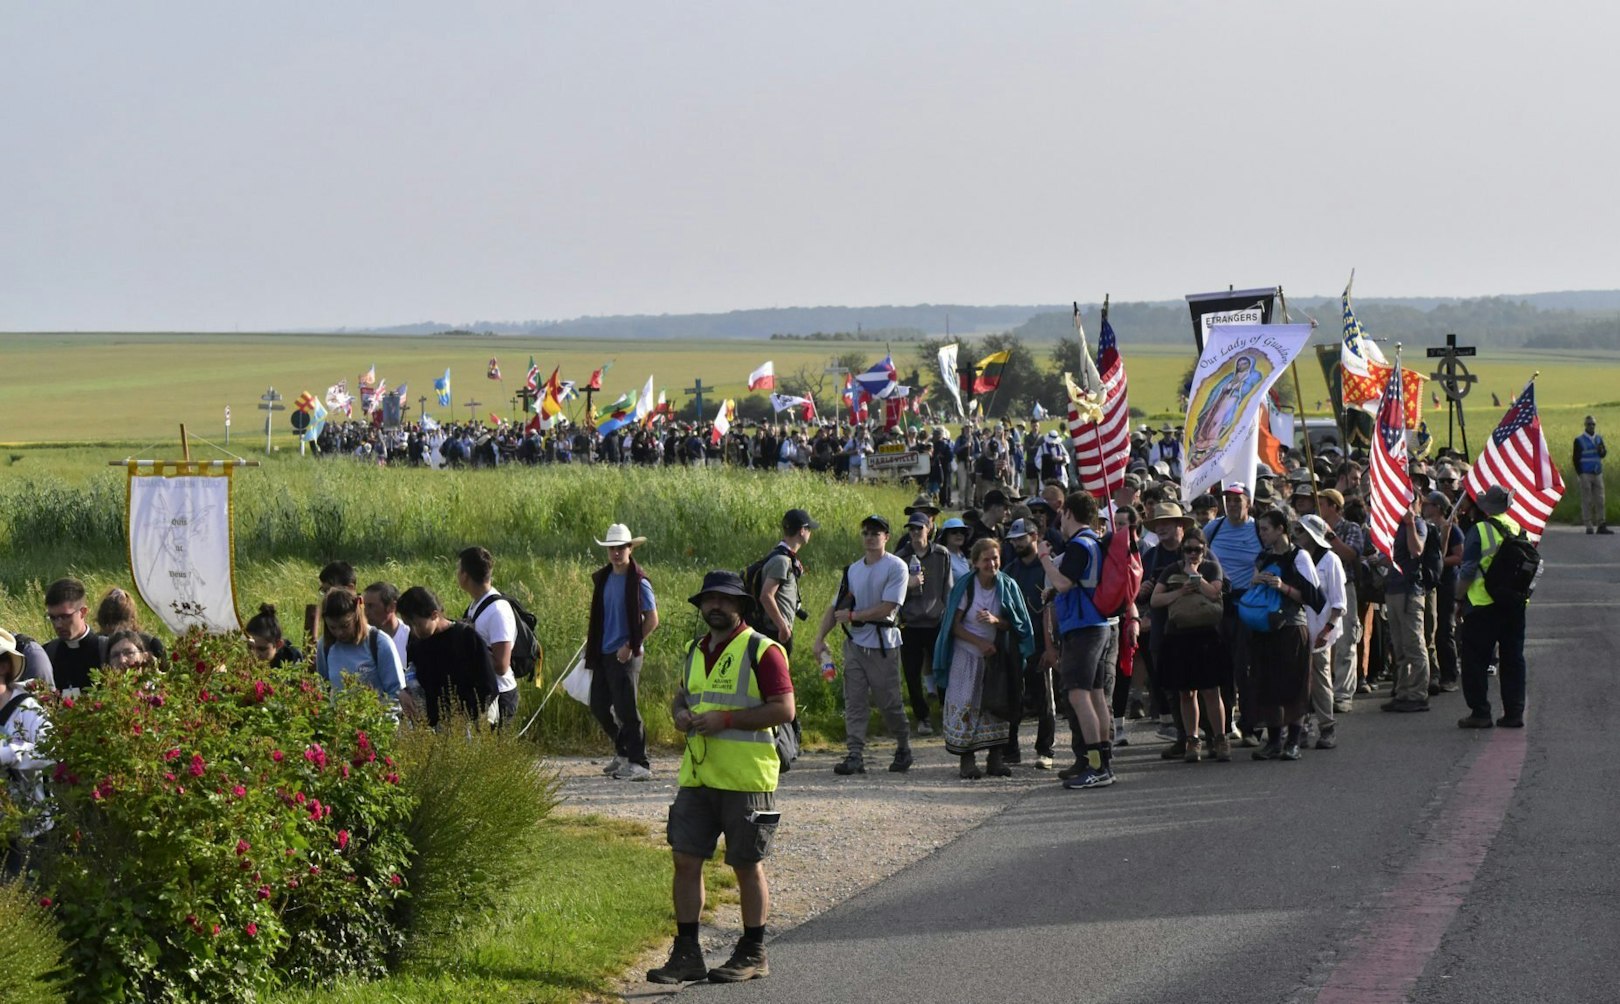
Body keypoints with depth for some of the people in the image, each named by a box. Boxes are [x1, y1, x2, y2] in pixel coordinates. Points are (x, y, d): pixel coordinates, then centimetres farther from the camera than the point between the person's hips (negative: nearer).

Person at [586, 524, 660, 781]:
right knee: (599, 706, 11)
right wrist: (591, 645, 14)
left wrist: (631, 646, -15)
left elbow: (652, 620, -11)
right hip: (603, 654, 8)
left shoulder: (638, 582, -11)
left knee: (626, 709, -8)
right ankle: (623, 751, 28)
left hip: (626, 656, -8)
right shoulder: (602, 578, 11)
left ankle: (639, 764, -2)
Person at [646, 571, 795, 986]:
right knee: (685, 859, 3)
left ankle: (753, 955, 14)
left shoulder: (761, 651, -8)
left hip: (746, 780, -7)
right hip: (697, 776, 7)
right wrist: (680, 714, 4)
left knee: (747, 866, 3)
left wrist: (726, 719, -19)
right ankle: (687, 954, 10)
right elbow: (681, 697, 29)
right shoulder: (696, 651, 16)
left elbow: (784, 708, -14)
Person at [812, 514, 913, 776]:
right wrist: (820, 638, 6)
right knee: (854, 702, -2)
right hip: (855, 643, 6)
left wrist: (852, 615, -10)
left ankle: (903, 748, 20)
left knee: (889, 702, 1)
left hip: (883, 644, -6)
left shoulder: (896, 567, -6)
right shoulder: (853, 570, 14)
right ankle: (856, 756, -5)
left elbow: (886, 609, -15)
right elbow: (836, 607, 16)